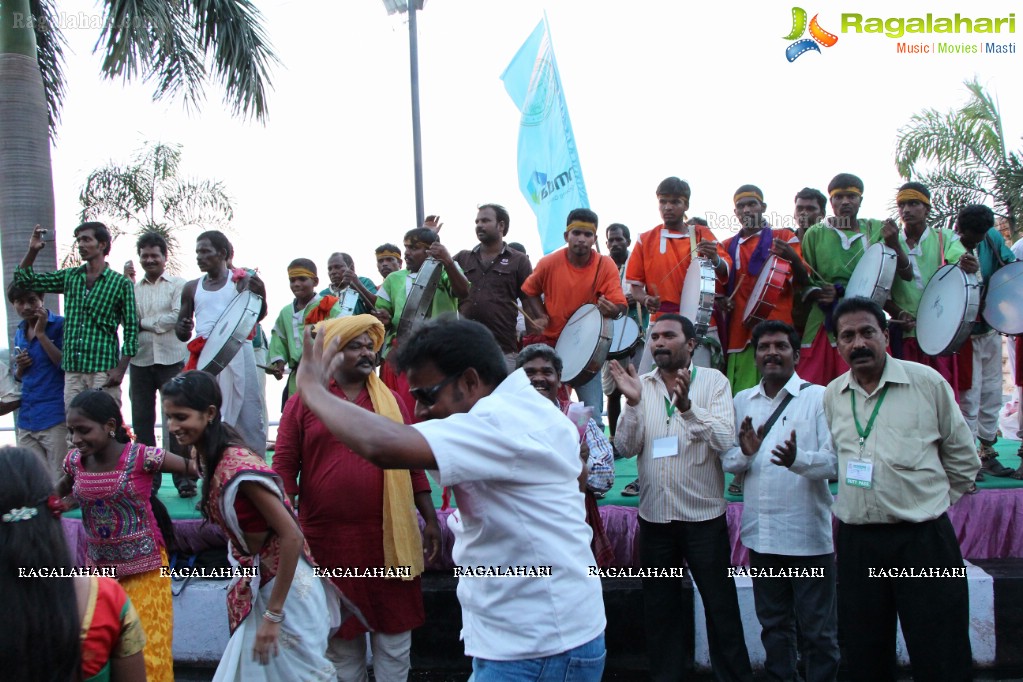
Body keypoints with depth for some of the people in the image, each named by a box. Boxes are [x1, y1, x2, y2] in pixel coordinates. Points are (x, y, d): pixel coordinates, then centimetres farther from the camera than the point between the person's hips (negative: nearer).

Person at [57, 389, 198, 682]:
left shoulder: (140, 457, -20)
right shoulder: (75, 461, -4)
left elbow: (193, 467, -17)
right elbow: (62, 489, 17)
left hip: (143, 568, -5)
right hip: (98, 566, 5)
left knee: (147, 647, 5)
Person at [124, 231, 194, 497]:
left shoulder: (178, 284, 2)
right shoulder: (133, 287, 13)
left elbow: (177, 317, -9)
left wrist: (143, 323, -3)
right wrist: (127, 284, -3)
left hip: (171, 359, -4)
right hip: (140, 360, 4)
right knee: (142, 420, 7)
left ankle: (184, 478, 3)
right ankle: (148, 478, 16)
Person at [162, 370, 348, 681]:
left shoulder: (239, 468, -26)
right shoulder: (210, 458, 0)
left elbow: (292, 537, -27)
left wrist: (272, 615, -22)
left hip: (286, 587, -8)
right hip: (256, 586, 8)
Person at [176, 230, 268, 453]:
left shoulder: (242, 281, 2)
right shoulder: (191, 288, 14)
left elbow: (257, 316, -7)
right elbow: (181, 332, 19)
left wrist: (261, 296, -28)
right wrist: (183, 329, -5)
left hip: (237, 355, -4)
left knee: (245, 413, -3)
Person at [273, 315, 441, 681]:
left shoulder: (390, 401, 9)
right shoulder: (301, 403, 2)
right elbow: (284, 468, 0)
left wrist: (430, 518, 8)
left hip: (387, 536, 2)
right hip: (328, 538, -1)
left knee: (395, 628, 9)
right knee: (340, 634, 12)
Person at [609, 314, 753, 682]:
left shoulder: (713, 380, -5)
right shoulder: (640, 385, 4)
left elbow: (726, 440, -17)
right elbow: (626, 447, -3)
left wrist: (687, 406, -31)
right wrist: (632, 403, -19)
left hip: (703, 516, -3)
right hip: (654, 516, 3)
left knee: (721, 606, 5)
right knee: (659, 608, 14)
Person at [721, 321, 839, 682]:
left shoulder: (818, 397, -6)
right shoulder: (741, 401, 8)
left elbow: (835, 461, -14)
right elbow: (727, 461, 7)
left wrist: (797, 459, -32)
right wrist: (745, 452, -14)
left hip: (808, 534, -4)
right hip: (760, 533, 4)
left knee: (818, 629, 6)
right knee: (772, 624, 19)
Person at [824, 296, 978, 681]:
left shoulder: (927, 382, -2)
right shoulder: (832, 396, 7)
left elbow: (963, 459, 6)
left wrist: (931, 505, 8)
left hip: (923, 538, -3)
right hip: (855, 541, 3)